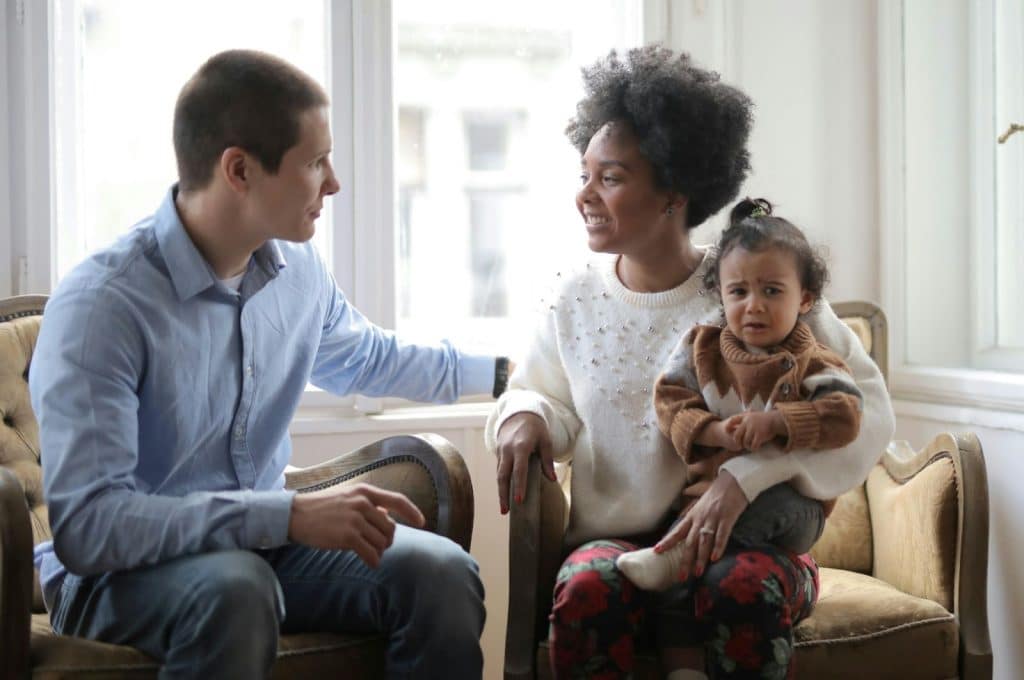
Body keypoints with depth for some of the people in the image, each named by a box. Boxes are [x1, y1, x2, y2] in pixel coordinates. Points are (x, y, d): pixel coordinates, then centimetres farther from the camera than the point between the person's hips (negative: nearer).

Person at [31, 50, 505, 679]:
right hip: (119, 572, -5)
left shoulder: (298, 268, 0)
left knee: (442, 572, -19)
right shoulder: (100, 303, -22)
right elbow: (83, 524, -29)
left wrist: (500, 369, 27)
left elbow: (367, 358, 24)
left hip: (263, 541, 6)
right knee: (235, 587, -39)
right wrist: (290, 513, -36)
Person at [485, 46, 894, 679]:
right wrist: (526, 416, -4)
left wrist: (743, 478, -23)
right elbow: (546, 394, 22)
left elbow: (865, 407, -11)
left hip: (752, 539, -1)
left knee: (747, 590, -36)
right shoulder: (576, 297, 6)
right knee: (587, 590, -33)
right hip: (616, 540, 2)